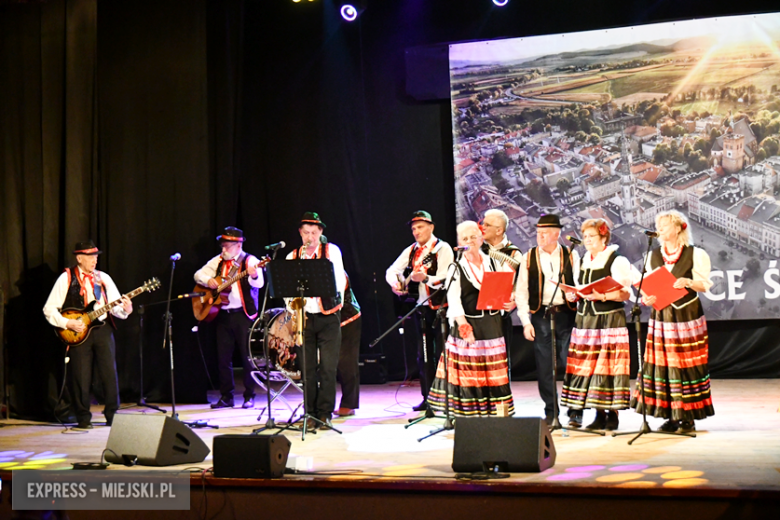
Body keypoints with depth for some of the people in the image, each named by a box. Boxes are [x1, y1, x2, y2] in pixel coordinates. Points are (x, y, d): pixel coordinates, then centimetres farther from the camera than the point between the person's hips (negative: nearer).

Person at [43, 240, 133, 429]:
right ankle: (83, 418, 12)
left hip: (102, 329, 3)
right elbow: (49, 309, -2)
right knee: (81, 378, -1)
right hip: (78, 332, -3)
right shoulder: (66, 279, 0)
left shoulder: (103, 278, 11)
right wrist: (68, 323, -14)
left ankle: (112, 416, 11)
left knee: (110, 374, 0)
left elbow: (115, 305, 6)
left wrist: (125, 309, -16)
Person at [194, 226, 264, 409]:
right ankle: (226, 396, 14)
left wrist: (254, 276, -41)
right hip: (222, 314, 6)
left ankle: (249, 396, 7)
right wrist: (208, 280, -5)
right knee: (223, 357, 6)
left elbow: (258, 284, -19)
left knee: (246, 356, -2)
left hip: (243, 314, -5)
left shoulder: (249, 261, -5)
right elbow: (198, 274, 16)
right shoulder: (218, 261, 12)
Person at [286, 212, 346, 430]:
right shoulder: (292, 257, 11)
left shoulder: (332, 251, 5)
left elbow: (339, 281, -3)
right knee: (308, 367, 1)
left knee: (328, 367, -5)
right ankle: (310, 414, 8)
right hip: (304, 316, 2)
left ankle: (325, 414, 1)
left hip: (328, 316, -2)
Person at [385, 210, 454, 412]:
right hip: (420, 306, 6)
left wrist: (425, 278, -34)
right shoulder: (411, 251, 14)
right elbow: (391, 271, 11)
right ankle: (428, 398, 15)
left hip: (439, 306, -6)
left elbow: (445, 277, -18)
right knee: (424, 355, 8)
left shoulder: (442, 248, -6)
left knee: (442, 352, -5)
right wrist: (395, 284, -10)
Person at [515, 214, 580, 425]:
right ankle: (550, 412, 14)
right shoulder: (529, 258, 6)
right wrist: (526, 322, -3)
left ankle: (575, 411, 8)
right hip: (540, 315, 1)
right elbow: (521, 291, 4)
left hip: (566, 313, -1)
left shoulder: (571, 256, 6)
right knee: (544, 366, 4)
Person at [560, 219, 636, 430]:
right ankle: (599, 415, 8)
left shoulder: (617, 261, -4)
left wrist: (600, 296, -22)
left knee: (609, 364, -8)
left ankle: (612, 415, -1)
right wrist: (573, 294, 4)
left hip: (609, 319, -6)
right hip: (585, 318, 6)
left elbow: (625, 293, -10)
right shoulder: (583, 262, 17)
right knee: (587, 364, 1)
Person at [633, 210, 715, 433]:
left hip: (687, 316, -4)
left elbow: (705, 285, -2)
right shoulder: (653, 255, 12)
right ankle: (672, 416, 9)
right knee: (662, 363, 1)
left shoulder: (695, 254, -1)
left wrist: (687, 282, -20)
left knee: (687, 364, -4)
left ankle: (688, 417, 3)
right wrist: (647, 297, -8)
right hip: (661, 315, 4)